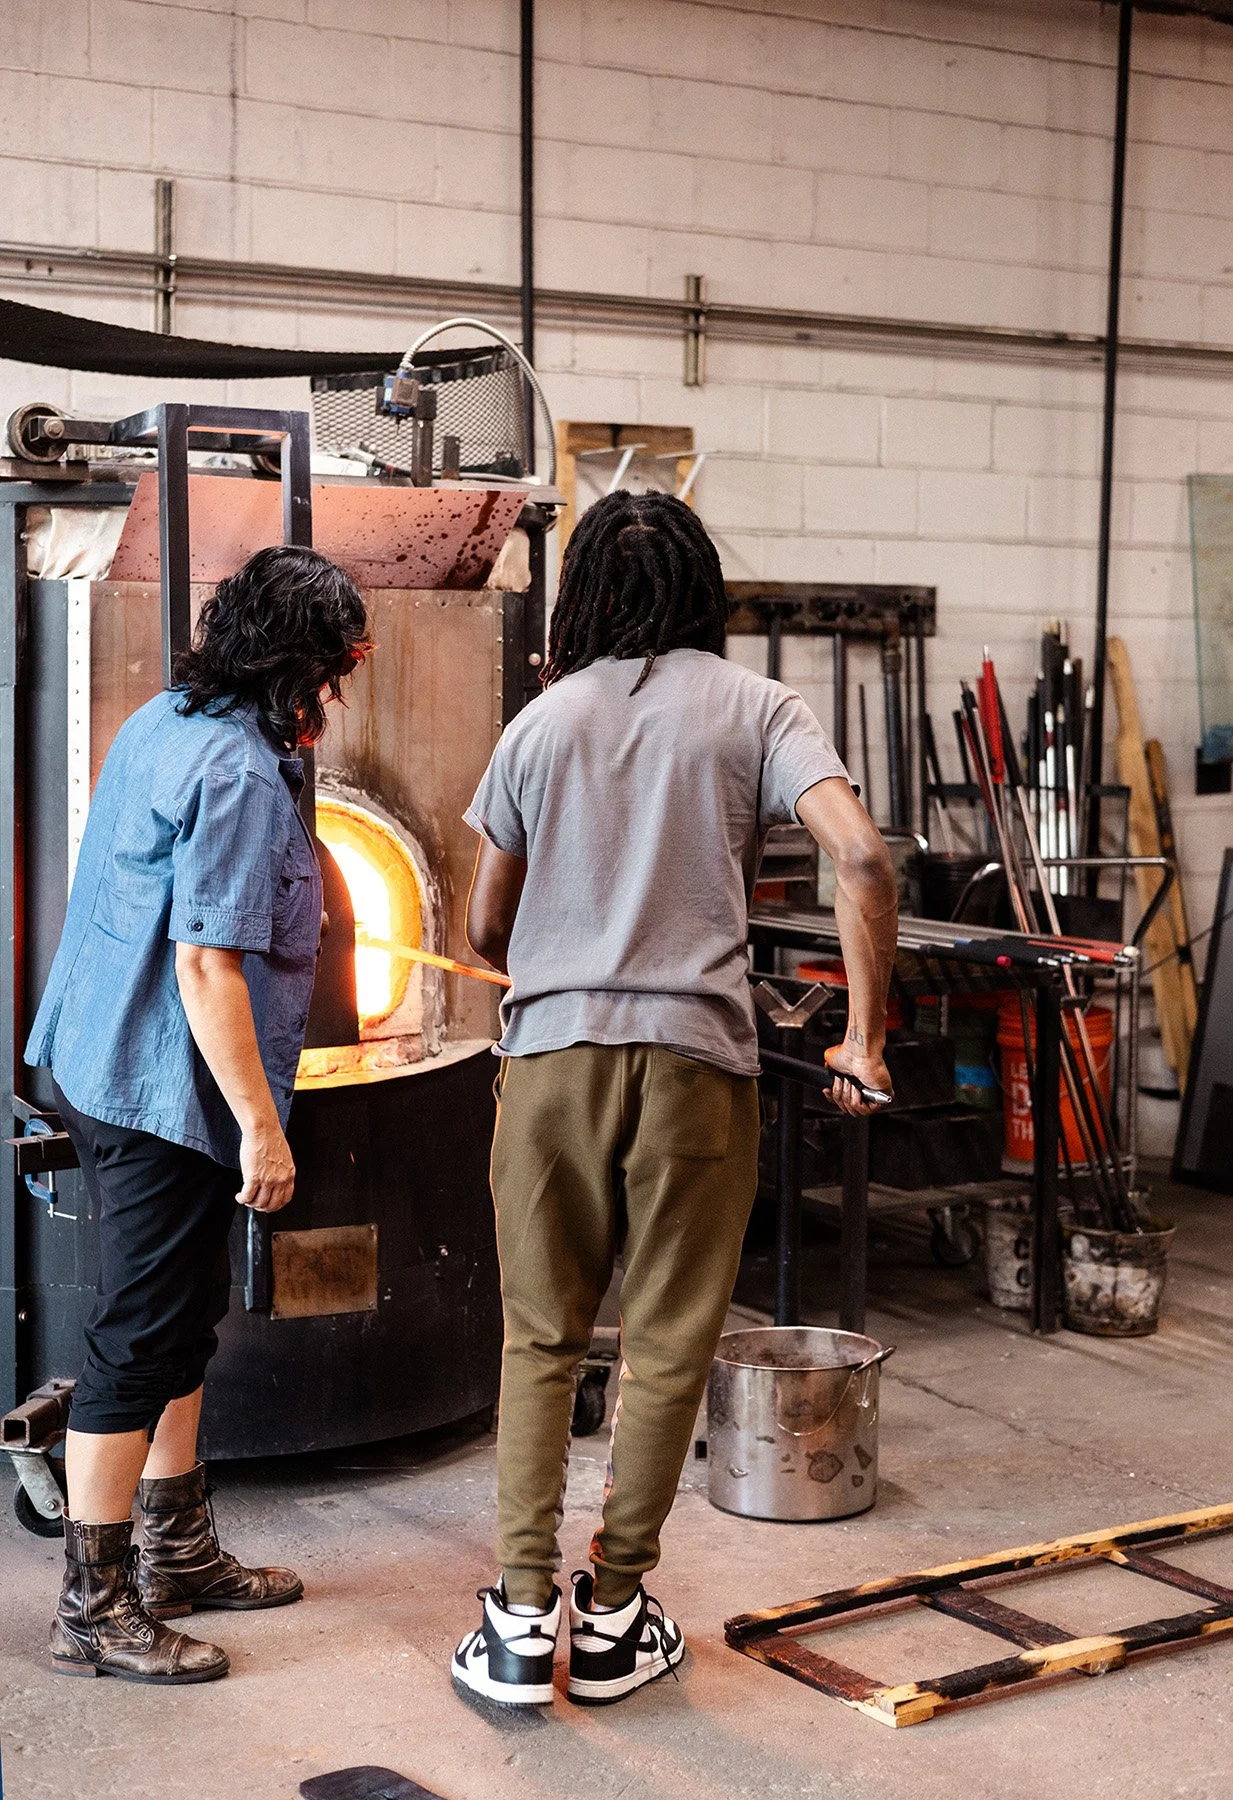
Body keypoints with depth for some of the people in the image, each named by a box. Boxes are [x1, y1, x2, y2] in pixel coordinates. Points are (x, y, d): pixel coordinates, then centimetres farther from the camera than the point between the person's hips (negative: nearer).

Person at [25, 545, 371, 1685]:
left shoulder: (160, 725, 9)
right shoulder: (239, 775, -22)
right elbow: (208, 963, -25)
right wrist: (262, 1125, -22)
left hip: (103, 1068, 11)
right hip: (169, 1094, -11)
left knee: (184, 1318, 20)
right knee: (141, 1344, -1)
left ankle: (180, 1551, 33)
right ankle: (96, 1607, 10)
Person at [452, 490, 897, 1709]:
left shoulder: (541, 721, 9)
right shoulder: (755, 711, 3)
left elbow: (485, 927, 13)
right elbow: (862, 854, -12)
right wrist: (864, 1037, -7)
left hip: (552, 1050, 2)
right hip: (694, 1057, -1)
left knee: (540, 1338, 12)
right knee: (666, 1347, 9)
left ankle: (521, 1618, 10)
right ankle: (612, 1617, 17)